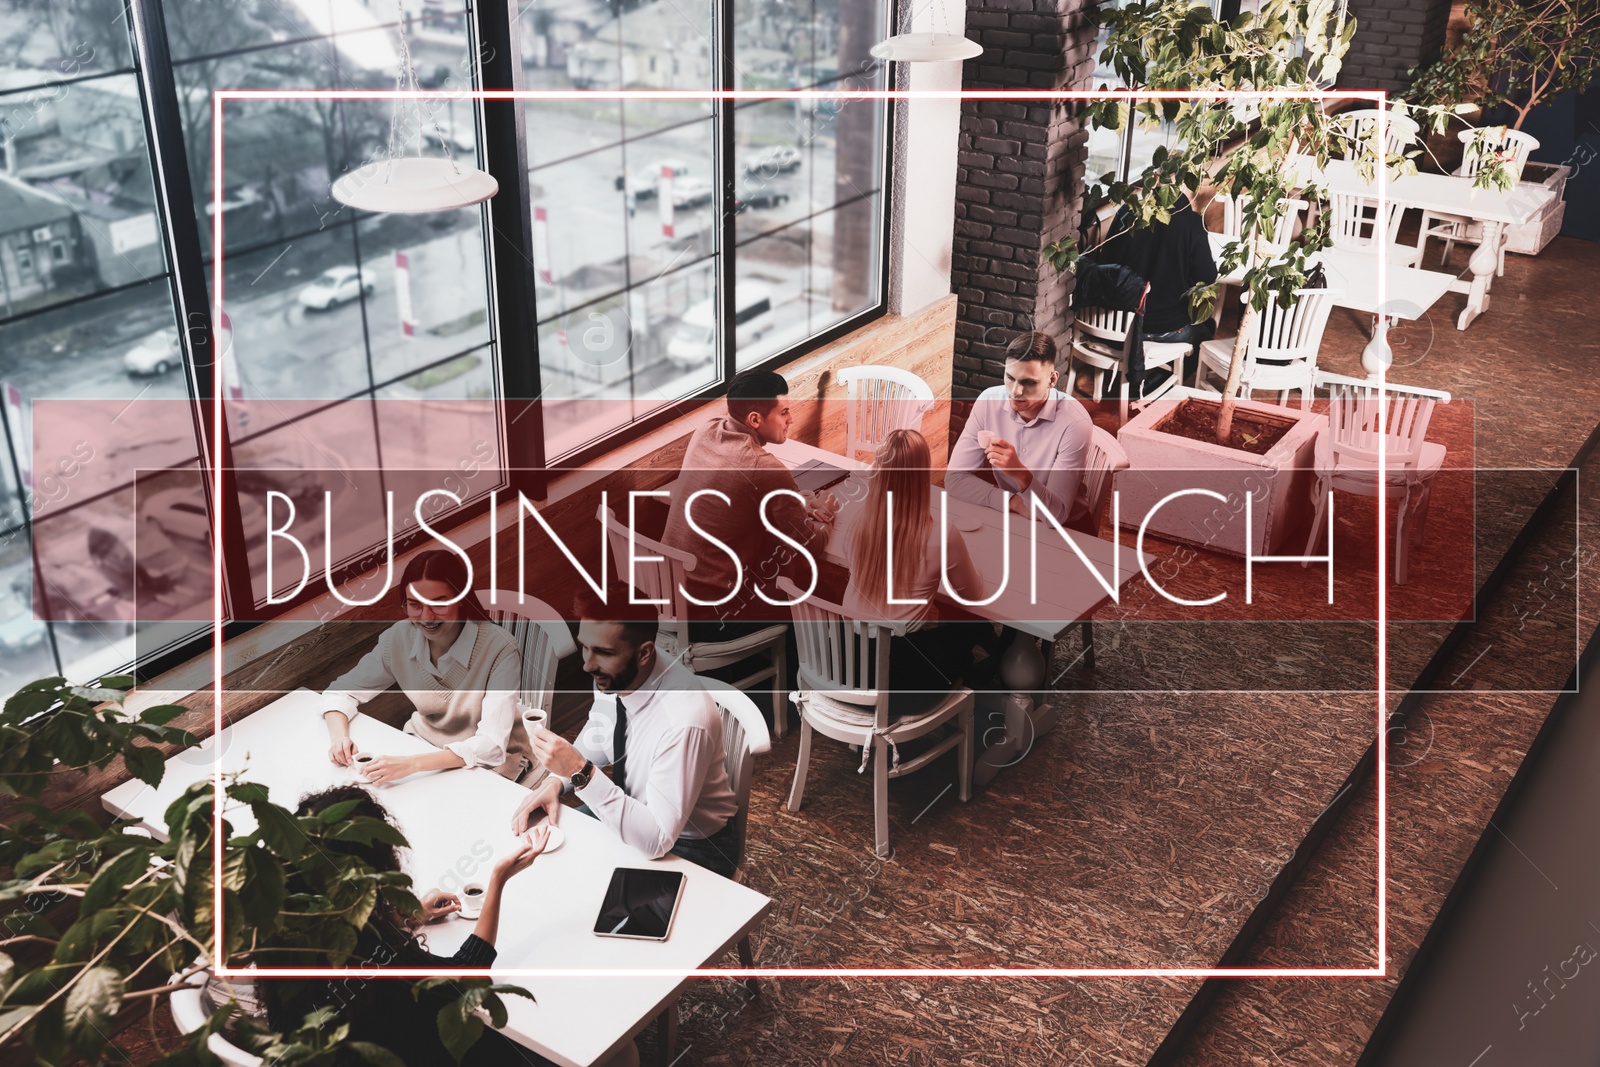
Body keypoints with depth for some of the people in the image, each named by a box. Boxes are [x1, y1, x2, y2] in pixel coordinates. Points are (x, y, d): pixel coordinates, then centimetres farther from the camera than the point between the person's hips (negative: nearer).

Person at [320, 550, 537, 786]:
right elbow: (341, 692, -1)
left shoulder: (500, 650, -27)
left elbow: (491, 746, -33)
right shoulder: (399, 638, -13)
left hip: (494, 762, -5)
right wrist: (339, 736, -24)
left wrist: (411, 765, -45)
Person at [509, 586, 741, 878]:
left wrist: (580, 772, -36)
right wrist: (555, 782, -11)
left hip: (687, 846, -7)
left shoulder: (683, 719, -35)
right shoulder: (611, 679, -13)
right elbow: (596, 745, 8)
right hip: (632, 814, 7)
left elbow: (657, 841, -32)